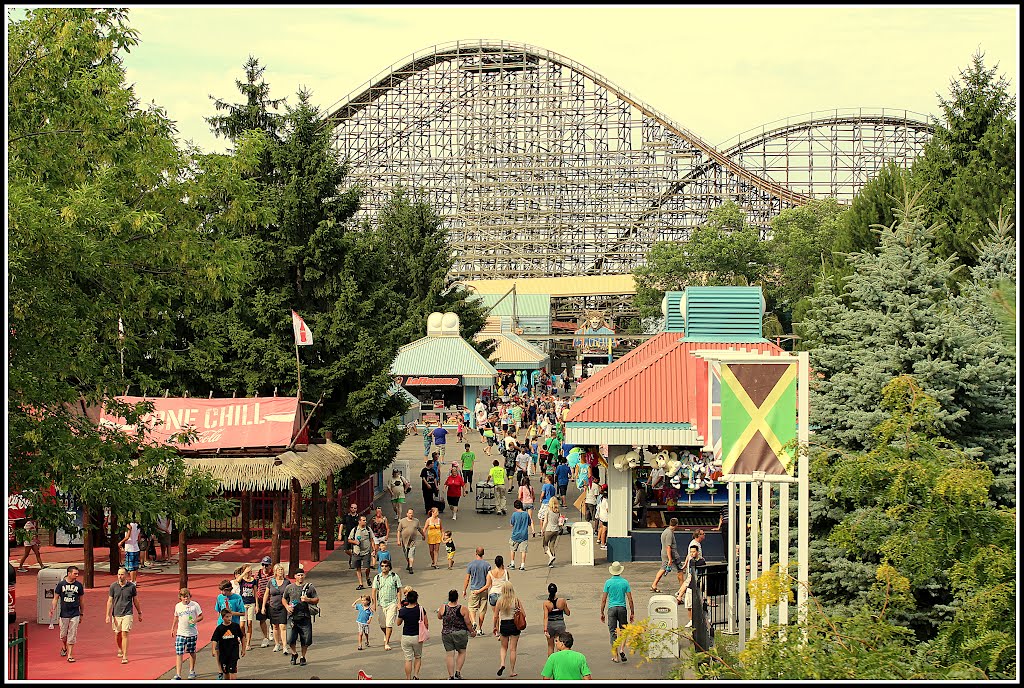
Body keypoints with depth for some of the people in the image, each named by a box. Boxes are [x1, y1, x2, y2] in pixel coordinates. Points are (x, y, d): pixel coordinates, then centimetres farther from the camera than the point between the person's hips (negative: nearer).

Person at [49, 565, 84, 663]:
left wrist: (81, 614, 12)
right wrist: (52, 610, -11)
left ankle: (70, 655, 1)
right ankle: (64, 648, 39)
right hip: (64, 613, 0)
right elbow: (56, 598, 2)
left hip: (75, 614, 0)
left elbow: (81, 601, 10)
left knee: (72, 636, -3)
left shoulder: (79, 585, 2)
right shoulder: (61, 584, -2)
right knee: (63, 634, 10)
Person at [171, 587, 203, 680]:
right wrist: (173, 628, 18)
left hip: (192, 633, -1)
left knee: (192, 652, 13)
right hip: (180, 633, 1)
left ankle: (191, 671, 32)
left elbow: (201, 616, -1)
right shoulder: (178, 606, 3)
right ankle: (178, 675, -11)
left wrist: (195, 620, -21)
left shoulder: (195, 605, -6)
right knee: (179, 654, -8)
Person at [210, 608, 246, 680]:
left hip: (234, 651, -2)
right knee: (226, 671, 13)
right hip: (223, 652, 2)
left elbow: (242, 637, 7)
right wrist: (214, 650, -24)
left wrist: (243, 649, 8)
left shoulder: (236, 626, -4)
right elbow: (214, 640, -9)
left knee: (232, 670, -11)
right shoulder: (219, 628, -5)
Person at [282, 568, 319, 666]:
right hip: (292, 617, 1)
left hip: (305, 617, -1)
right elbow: (284, 599, 21)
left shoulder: (309, 587, 6)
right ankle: (293, 654, 18)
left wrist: (308, 600, -11)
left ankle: (303, 658, 19)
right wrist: (287, 606, 1)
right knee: (290, 639, -8)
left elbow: (316, 599, 7)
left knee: (305, 640, 1)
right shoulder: (289, 588, 10)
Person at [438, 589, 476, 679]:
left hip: (446, 634, 2)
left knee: (449, 654, 7)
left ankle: (451, 675, 7)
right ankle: (458, 672, 9)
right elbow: (468, 623, -8)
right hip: (460, 634, -2)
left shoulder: (443, 608, -7)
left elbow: (439, 617, 13)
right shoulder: (463, 609, -13)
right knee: (461, 652, 18)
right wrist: (472, 632, 8)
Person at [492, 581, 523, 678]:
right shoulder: (516, 599, -7)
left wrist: (495, 627, 11)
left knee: (504, 647, 21)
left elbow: (496, 616, -2)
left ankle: (502, 663, -3)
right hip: (514, 625, 0)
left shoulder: (500, 600, -6)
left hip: (504, 625, 0)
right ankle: (512, 671, 11)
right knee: (512, 649, 8)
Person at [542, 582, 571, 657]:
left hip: (550, 625, 0)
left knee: (550, 646, 19)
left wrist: (545, 629, -18)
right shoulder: (562, 601, -10)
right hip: (560, 624, 0)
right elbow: (568, 613, 2)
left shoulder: (546, 603, -12)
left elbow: (546, 617, -16)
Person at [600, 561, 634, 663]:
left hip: (612, 608, -1)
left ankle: (615, 657, 3)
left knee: (612, 632, 4)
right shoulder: (625, 582, 0)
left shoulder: (608, 582, -2)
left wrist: (602, 613, 6)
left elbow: (604, 599, -2)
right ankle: (621, 650, -6)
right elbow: (630, 599, 0)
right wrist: (632, 613, 7)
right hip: (622, 608, 1)